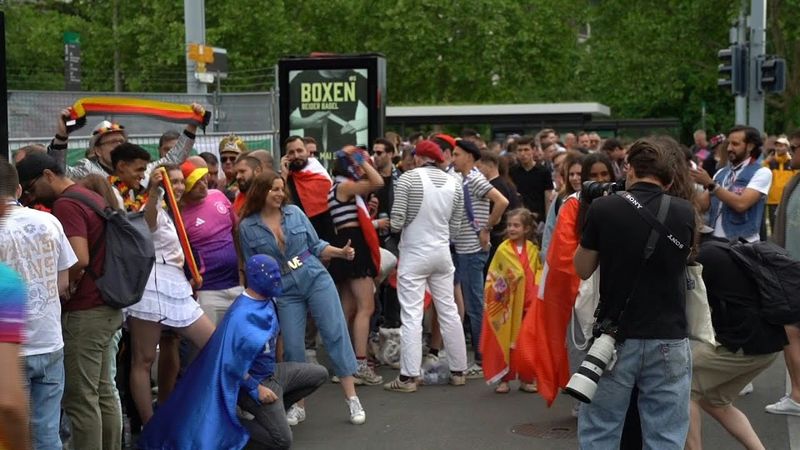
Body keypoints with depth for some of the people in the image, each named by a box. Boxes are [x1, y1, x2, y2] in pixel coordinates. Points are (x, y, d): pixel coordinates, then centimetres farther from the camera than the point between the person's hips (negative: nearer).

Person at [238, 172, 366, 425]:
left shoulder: (295, 213, 3)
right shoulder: (247, 227, -2)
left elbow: (315, 245, 8)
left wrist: (340, 252, -7)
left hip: (316, 279, 1)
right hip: (285, 292, -1)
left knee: (336, 334, -5)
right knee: (292, 347, -2)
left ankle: (352, 399, 0)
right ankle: (298, 405, 14)